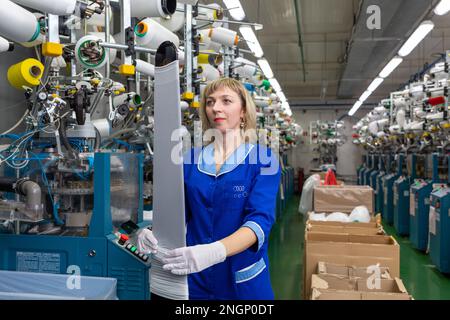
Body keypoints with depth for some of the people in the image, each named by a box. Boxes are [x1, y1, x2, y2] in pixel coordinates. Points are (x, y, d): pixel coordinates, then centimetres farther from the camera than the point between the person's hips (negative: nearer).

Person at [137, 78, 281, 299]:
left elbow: (260, 219, -19)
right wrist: (154, 232, -18)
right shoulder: (190, 159, 4)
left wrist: (214, 251, -36)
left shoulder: (263, 159, -6)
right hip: (193, 279, 3)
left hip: (242, 281, -2)